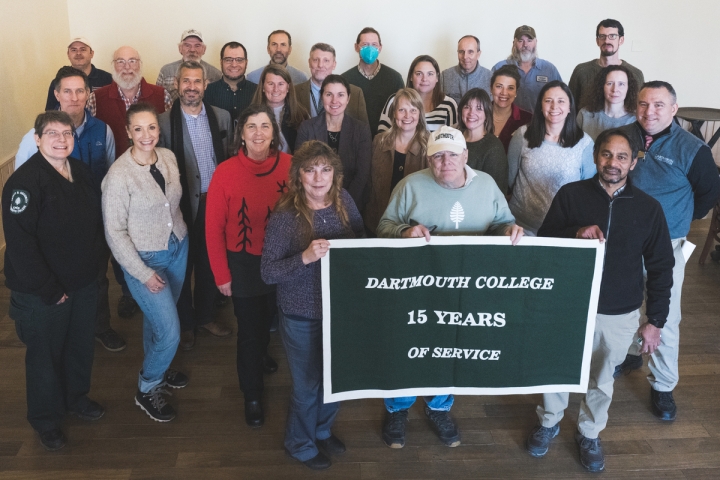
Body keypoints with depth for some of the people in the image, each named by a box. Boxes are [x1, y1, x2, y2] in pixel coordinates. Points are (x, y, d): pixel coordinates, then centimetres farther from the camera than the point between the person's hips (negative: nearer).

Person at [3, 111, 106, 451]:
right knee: (45, 355, 11)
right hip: (42, 294, -6)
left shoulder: (81, 172, 3)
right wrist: (49, 289, -21)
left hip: (84, 283, 7)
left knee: (81, 346, 22)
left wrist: (93, 262, 9)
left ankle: (76, 397, 47)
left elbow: (97, 220, 15)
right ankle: (46, 421, 32)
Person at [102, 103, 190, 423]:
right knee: (169, 333, -6)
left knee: (157, 317, 23)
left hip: (178, 248, 6)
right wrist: (144, 273, -15)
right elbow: (114, 232, -16)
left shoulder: (168, 157, -4)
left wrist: (181, 233, 12)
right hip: (144, 259, -5)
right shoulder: (118, 175, -22)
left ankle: (157, 369, 47)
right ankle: (147, 390, 19)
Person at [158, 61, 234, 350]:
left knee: (209, 262, 16)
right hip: (183, 204, -3)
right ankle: (184, 323, 31)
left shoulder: (221, 117, 1)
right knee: (182, 266, 12)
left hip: (215, 201, 3)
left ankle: (204, 316, 37)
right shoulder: (164, 122, -10)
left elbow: (229, 157, 6)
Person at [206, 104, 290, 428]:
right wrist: (222, 275, -8)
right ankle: (252, 395, 33)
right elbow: (214, 228, -10)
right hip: (244, 264, -2)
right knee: (248, 331, 10)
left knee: (268, 316, 26)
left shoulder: (290, 166, -13)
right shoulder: (226, 173, -16)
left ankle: (260, 353, 60)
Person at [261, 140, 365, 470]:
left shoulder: (344, 201, -6)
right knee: (308, 385, 14)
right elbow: (268, 273, -20)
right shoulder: (284, 217, -21)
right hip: (302, 317, -5)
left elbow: (361, 242, 9)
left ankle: (323, 430, 52)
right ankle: (300, 444, 43)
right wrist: (305, 257, -34)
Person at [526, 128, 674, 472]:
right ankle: (549, 421, 43)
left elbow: (660, 268, 0)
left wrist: (655, 320, -1)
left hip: (619, 314, 1)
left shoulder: (648, 208, -6)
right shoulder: (570, 195, -9)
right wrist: (576, 233, -27)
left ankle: (590, 433, 42)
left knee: (601, 380, 18)